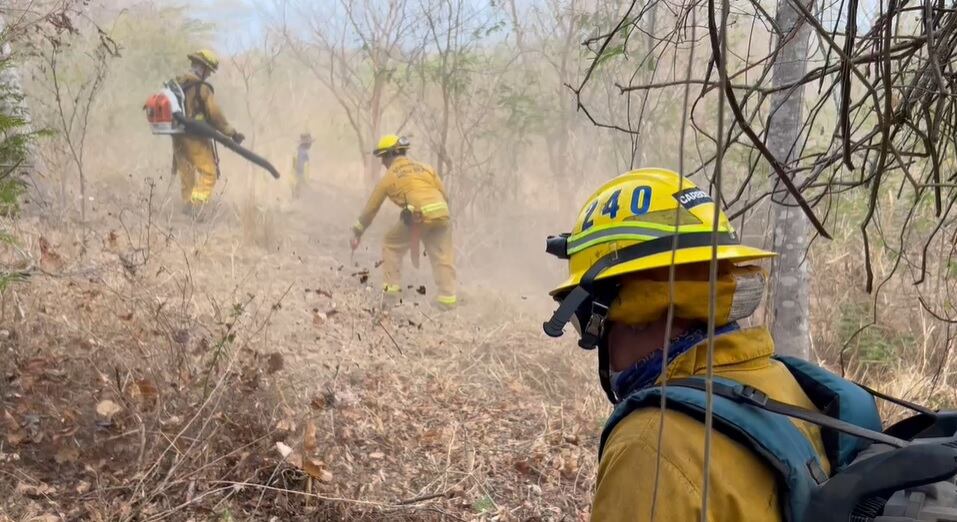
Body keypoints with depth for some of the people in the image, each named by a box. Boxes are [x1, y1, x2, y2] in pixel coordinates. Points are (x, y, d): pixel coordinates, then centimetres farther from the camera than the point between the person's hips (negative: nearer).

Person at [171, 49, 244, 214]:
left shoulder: (175, 84, 10)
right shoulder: (202, 88, -13)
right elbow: (215, 115, -13)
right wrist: (232, 133, -5)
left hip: (178, 139, 8)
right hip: (196, 139, -8)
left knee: (186, 178, 16)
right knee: (209, 175, -2)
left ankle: (187, 212, 20)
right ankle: (194, 212, -13)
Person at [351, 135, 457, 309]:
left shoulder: (389, 177, 14)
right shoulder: (425, 168, 23)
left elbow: (371, 208, 20)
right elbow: (444, 195, 19)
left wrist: (358, 231, 30)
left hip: (418, 217, -3)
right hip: (441, 215, 3)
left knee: (391, 245, 19)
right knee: (442, 257, 13)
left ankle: (392, 288, 15)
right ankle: (448, 297, 6)